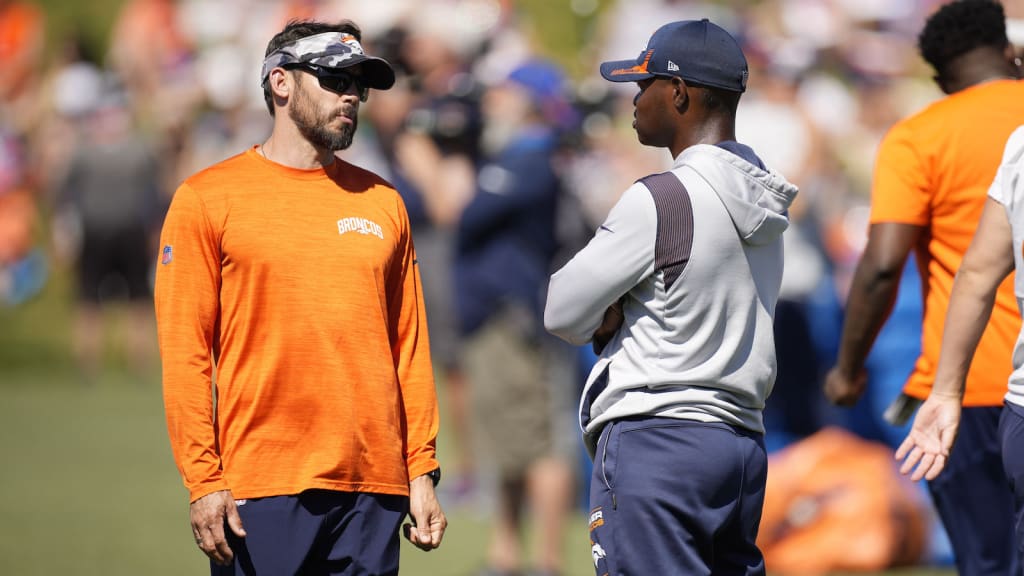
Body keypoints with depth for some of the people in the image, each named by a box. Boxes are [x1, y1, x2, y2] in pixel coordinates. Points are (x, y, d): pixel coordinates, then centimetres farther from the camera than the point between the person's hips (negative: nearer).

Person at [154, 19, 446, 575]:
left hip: (374, 489, 3)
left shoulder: (382, 203, 14)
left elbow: (410, 349, 14)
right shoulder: (209, 198, 3)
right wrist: (203, 481, -9)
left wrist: (422, 470, 7)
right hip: (260, 489, -3)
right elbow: (184, 352, -2)